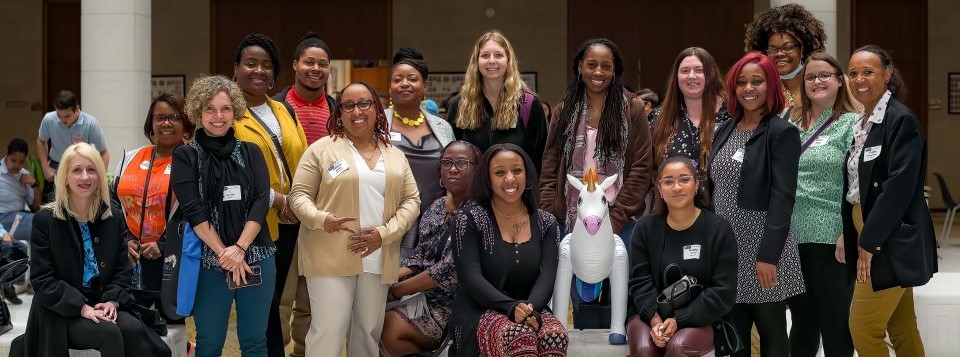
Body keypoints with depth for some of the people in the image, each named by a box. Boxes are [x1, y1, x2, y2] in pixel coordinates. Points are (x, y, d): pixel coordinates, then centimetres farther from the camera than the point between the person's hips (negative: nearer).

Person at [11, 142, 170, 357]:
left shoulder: (114, 217, 8)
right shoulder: (45, 219, -4)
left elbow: (122, 269, 9)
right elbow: (42, 279, -9)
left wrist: (112, 301, -12)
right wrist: (82, 307, -20)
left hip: (103, 306, 4)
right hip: (61, 314, -3)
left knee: (133, 330, -28)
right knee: (110, 334, -30)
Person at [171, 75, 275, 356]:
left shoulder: (251, 153, 8)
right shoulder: (185, 157, 2)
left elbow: (261, 202, -2)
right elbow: (193, 210, -7)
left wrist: (239, 248, -15)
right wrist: (223, 253, -15)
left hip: (256, 258, 2)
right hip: (209, 261, -2)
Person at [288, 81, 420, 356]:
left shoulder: (396, 156, 12)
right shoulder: (322, 149, 1)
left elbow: (411, 200, 8)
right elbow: (299, 194, -1)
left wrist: (384, 233, -9)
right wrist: (321, 219, -22)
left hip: (378, 259, 4)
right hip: (331, 257, -4)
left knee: (369, 332, 12)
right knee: (328, 331, -8)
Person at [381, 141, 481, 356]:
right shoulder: (436, 207, 11)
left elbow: (451, 270, -19)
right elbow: (419, 259, 11)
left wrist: (396, 290, -14)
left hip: (457, 305, -7)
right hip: (427, 296, 7)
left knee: (391, 328, -20)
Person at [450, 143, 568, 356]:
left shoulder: (546, 223, 12)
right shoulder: (468, 219, 2)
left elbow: (547, 276, -1)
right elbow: (470, 277, -9)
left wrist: (532, 309, -23)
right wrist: (511, 307, -24)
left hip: (532, 309, 3)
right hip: (480, 312, -3)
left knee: (556, 335, -31)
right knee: (520, 336, -36)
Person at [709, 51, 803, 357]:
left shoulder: (782, 132, -7)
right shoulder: (725, 131, 13)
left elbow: (783, 197, -14)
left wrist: (769, 255, -20)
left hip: (763, 246, -6)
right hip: (725, 245, 6)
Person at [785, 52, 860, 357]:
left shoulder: (852, 124, -3)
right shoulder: (791, 123, 12)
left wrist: (848, 234, -15)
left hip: (832, 238, -5)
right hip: (793, 236, 5)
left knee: (835, 320, 3)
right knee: (801, 320, 14)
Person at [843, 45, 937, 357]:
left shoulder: (900, 120, -13)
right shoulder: (861, 122, 13)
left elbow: (900, 186, -20)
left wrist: (869, 241, -19)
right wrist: (858, 238, 7)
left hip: (891, 241, -8)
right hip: (868, 234, 8)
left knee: (864, 327, -7)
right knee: (901, 330, 13)